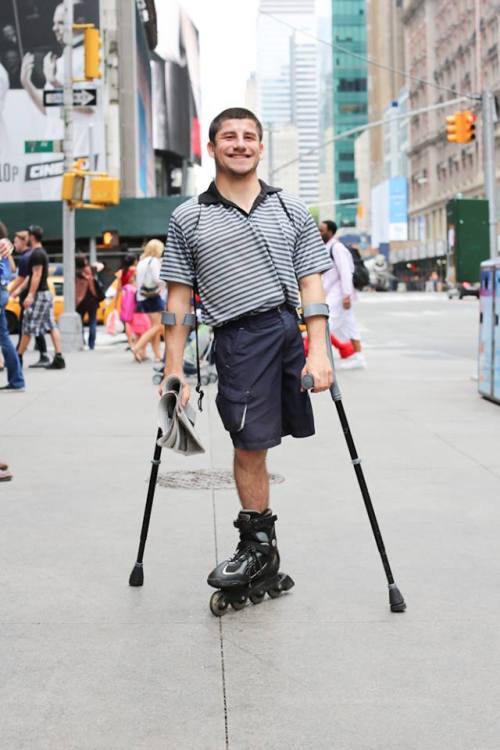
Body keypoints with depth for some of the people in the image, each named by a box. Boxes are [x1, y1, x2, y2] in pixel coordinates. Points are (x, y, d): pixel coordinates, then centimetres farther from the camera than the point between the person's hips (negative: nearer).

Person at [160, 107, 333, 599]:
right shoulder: (188, 219, 9)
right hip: (238, 339, -1)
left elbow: (310, 286, 8)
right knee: (249, 446, 1)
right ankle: (258, 548, 17)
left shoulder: (291, 211, 13)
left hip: (293, 329, 2)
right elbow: (178, 299, 7)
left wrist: (318, 353, -4)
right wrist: (174, 372, 2)